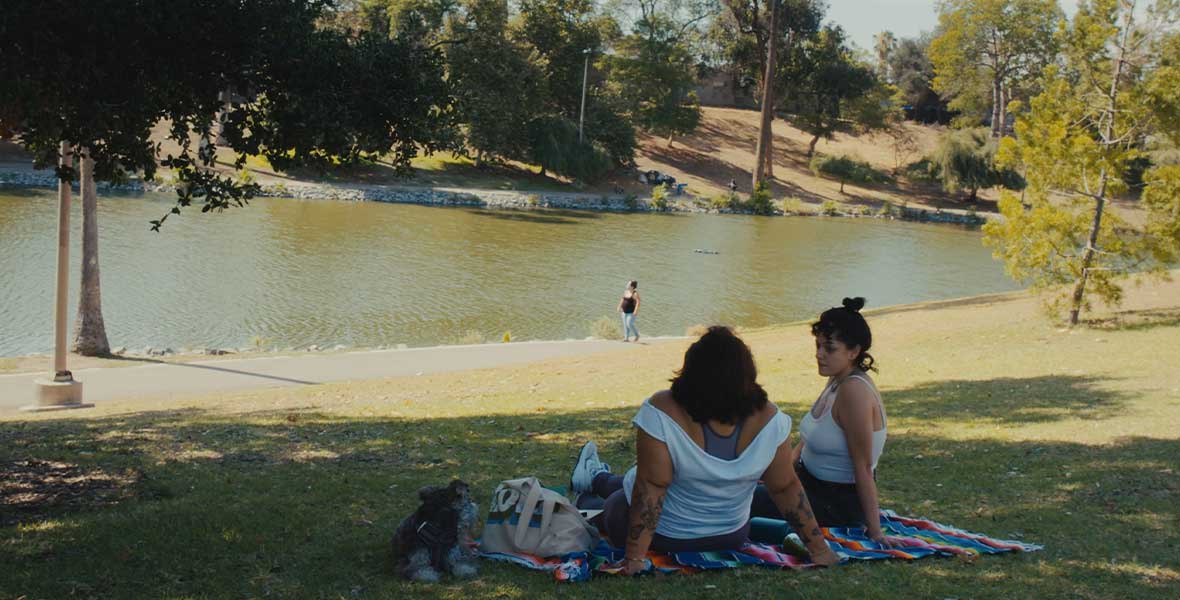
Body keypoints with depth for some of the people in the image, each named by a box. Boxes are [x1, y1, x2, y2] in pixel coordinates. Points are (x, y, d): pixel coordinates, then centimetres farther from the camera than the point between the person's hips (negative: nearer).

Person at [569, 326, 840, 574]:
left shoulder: (661, 413, -34)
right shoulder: (768, 420, -23)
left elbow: (650, 489, -31)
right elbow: (786, 488, -17)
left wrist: (635, 558, -26)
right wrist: (818, 548, -7)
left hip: (664, 536, -4)